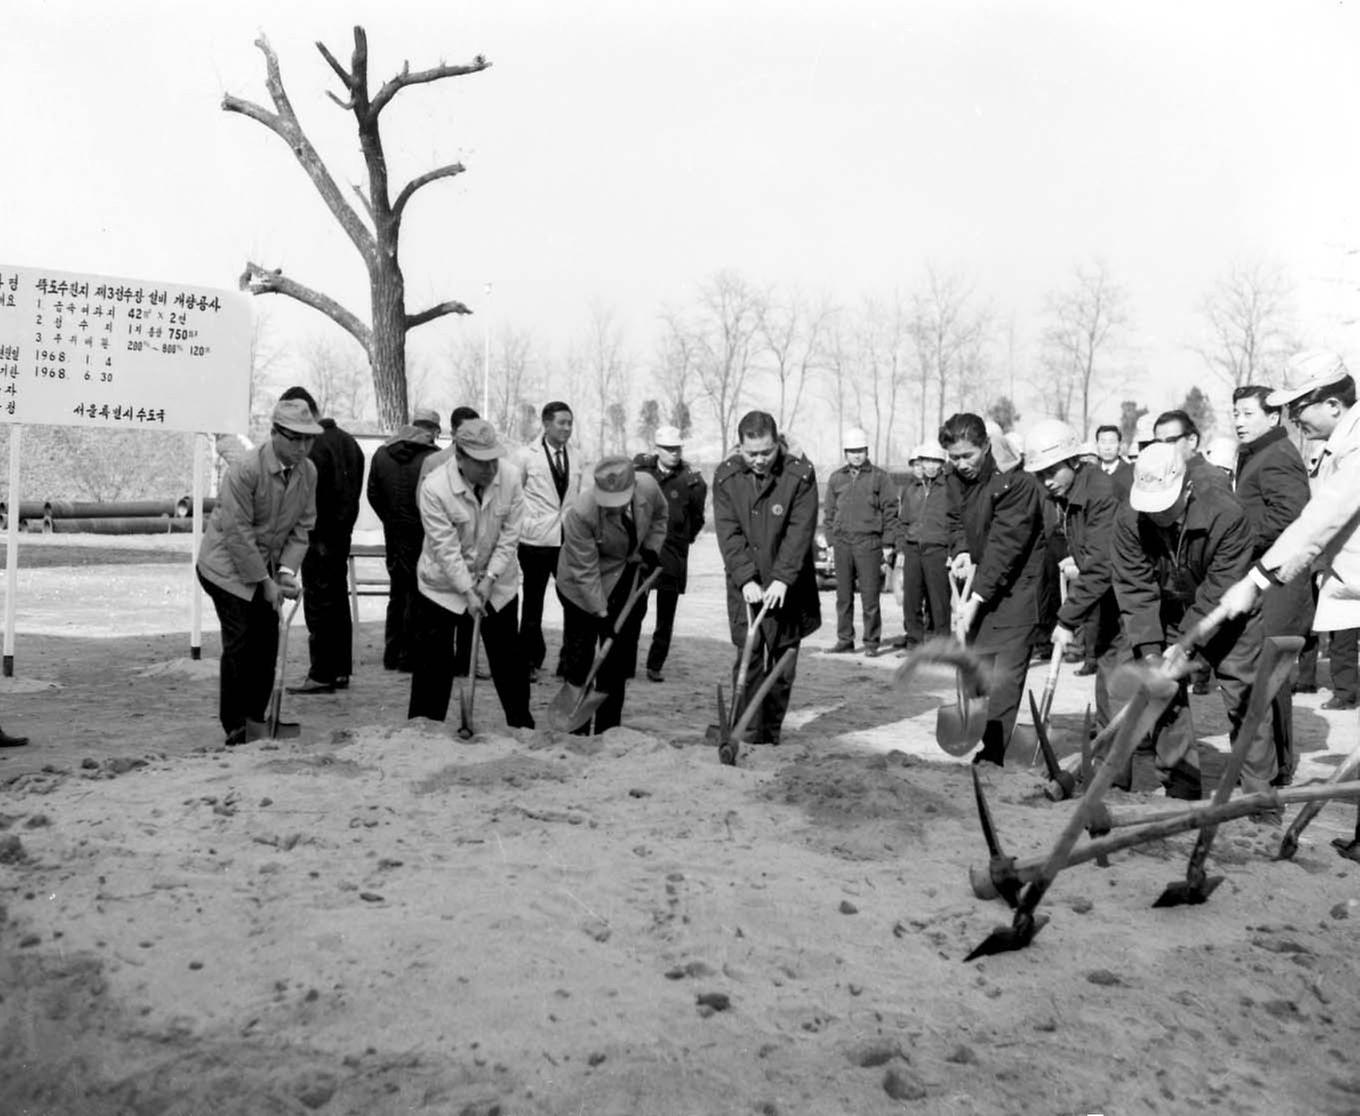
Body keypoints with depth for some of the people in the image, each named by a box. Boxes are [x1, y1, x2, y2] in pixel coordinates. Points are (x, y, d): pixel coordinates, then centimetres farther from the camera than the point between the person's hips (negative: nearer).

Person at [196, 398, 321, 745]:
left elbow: (302, 527, 1)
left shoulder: (308, 471, -4)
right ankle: (234, 726, 5)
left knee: (267, 642, 5)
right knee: (239, 644, -7)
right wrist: (264, 581, -19)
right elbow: (238, 532, -22)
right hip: (228, 565, -6)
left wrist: (286, 570, -11)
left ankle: (255, 719, 18)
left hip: (266, 567, 6)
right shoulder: (245, 469, -23)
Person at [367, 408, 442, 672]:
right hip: (423, 538, -6)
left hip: (393, 537, 6)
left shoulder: (381, 453, 6)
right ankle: (409, 656, 5)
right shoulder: (434, 458, -14)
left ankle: (392, 655, 21)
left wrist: (391, 520, 14)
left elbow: (373, 495, 8)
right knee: (417, 596, 2)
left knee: (397, 595, 16)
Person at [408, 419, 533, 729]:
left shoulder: (510, 478, -14)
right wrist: (468, 591, -23)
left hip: (497, 583, 3)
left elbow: (509, 537, -10)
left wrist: (489, 578, -16)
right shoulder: (434, 486, -23)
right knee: (433, 663, 1)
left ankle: (523, 725, 25)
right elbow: (446, 547, -22)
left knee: (508, 659, 11)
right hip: (443, 584, -3)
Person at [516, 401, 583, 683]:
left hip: (568, 541, 3)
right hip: (535, 541, -3)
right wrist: (523, 524, -6)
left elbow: (577, 500, 13)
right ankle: (531, 661, 21)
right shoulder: (527, 456, -3)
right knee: (533, 604, 8)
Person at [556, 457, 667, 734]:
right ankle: (577, 730, 14)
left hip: (629, 582, 4)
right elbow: (585, 573, -25)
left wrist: (652, 548, -5)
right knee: (578, 660, 1)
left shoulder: (648, 487, -20)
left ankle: (607, 730, 19)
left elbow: (659, 515, 7)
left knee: (618, 660, 9)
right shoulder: (580, 513, -32)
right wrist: (602, 614, -25)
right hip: (584, 588, -4)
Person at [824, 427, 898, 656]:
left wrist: (888, 543, -4)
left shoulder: (880, 477, 3)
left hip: (869, 541, -3)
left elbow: (890, 512, 2)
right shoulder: (836, 478, 13)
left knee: (870, 596, -3)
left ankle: (871, 642, 5)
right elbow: (830, 513, 16)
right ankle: (845, 640, 14)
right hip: (842, 542, 3)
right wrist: (830, 541, 9)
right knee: (843, 596, 6)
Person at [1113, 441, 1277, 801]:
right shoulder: (1129, 522, -20)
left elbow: (1220, 593, -28)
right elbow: (1135, 590, -19)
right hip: (1168, 616, 3)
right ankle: (1182, 791, 9)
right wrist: (1149, 652, -26)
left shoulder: (1226, 514, -29)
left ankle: (1259, 791, 12)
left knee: (1243, 697, -2)